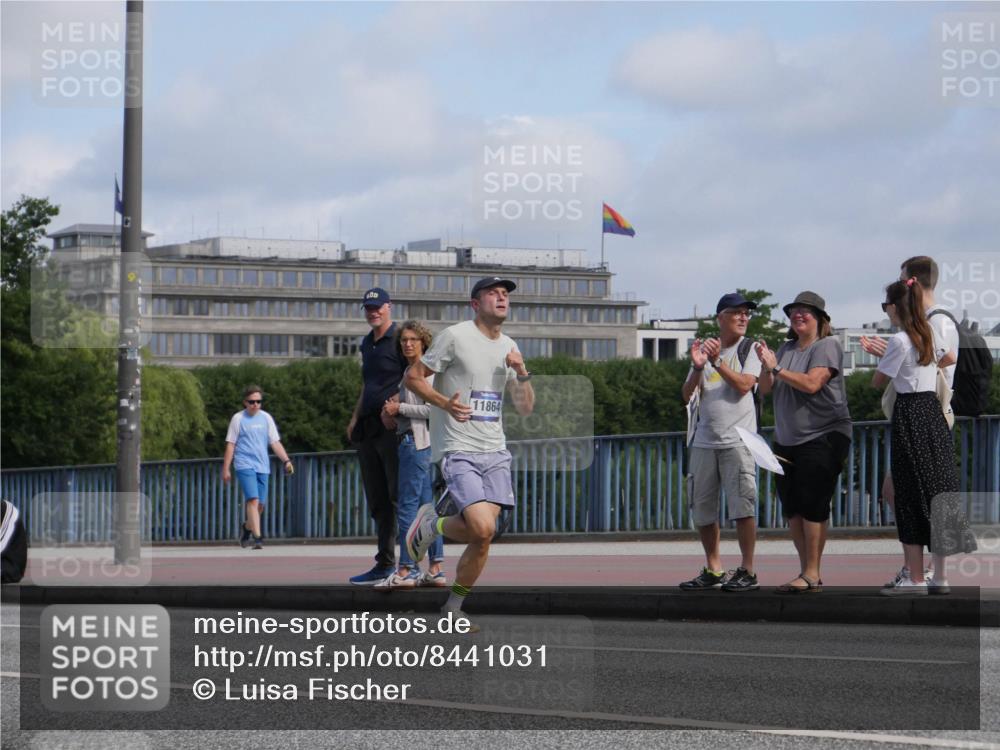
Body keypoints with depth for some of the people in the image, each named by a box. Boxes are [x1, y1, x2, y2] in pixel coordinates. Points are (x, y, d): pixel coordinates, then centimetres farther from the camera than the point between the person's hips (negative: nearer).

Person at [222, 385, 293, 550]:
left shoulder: (266, 418, 10)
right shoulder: (238, 419, 1)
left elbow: (275, 443, 10)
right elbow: (230, 444, 2)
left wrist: (286, 460, -3)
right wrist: (226, 469, -1)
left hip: (263, 467, 4)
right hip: (244, 465, -4)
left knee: (260, 505, 6)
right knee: (253, 500, -18)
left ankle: (247, 528, 33)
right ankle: (257, 538, -23)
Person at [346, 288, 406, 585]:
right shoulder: (367, 343, 21)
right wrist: (355, 418, 20)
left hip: (393, 427, -9)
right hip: (369, 427, 9)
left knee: (399, 495, -11)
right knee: (377, 501, 8)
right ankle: (384, 565, 12)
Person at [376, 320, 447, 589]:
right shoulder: (409, 372, 20)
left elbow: (432, 410, -18)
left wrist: (399, 408, -11)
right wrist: (393, 410, 10)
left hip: (417, 442, -10)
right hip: (410, 440, 10)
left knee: (407, 505, -10)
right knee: (426, 505, 7)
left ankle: (405, 571, -11)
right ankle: (436, 569, 7)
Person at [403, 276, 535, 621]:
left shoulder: (508, 346, 14)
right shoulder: (455, 337, -6)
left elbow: (525, 407, 18)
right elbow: (412, 377, -4)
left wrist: (522, 373, -1)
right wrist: (445, 403, -19)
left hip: (495, 452, 6)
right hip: (458, 450, -6)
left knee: (482, 539, -1)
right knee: (482, 528, -22)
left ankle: (453, 607, 15)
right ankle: (431, 525, 8)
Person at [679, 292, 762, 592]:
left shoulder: (750, 350, 4)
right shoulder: (704, 348, 13)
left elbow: (743, 385, -11)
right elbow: (687, 395, 7)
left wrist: (717, 362, -14)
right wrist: (698, 367, -9)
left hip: (737, 440, -4)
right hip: (704, 440, 4)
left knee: (742, 505, -11)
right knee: (702, 508, 7)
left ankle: (747, 571, -6)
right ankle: (713, 570, 17)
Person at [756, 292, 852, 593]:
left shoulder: (827, 346, -6)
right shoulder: (786, 349, 16)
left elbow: (812, 384, -19)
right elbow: (766, 388, 11)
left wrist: (777, 369, -16)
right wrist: (766, 367, -8)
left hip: (823, 437, -8)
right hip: (787, 441, 8)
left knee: (812, 505, -11)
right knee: (791, 508, 6)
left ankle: (812, 574, -10)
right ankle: (805, 571, 12)